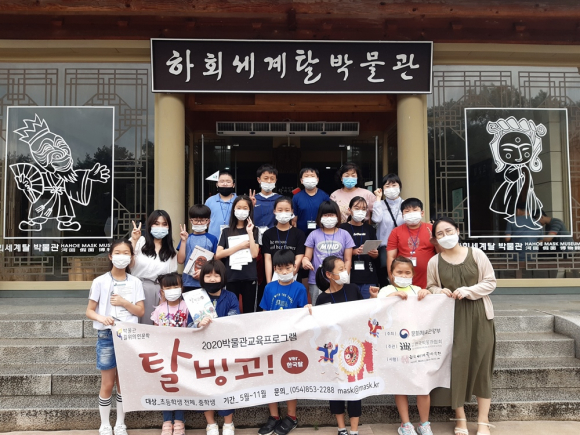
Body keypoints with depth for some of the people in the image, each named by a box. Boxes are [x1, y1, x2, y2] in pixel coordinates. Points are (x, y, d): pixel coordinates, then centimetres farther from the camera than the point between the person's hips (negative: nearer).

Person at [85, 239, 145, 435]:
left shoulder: (135, 282, 2)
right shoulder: (100, 281, -3)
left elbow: (141, 311, 1)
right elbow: (89, 311, -1)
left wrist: (124, 302, -14)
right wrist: (101, 318, -21)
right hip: (107, 336, -2)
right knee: (107, 383, 5)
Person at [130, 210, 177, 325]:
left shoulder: (171, 251, 12)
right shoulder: (140, 242, -1)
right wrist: (133, 241, -15)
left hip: (161, 291, 3)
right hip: (139, 289, -3)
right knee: (140, 323, 1)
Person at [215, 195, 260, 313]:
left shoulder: (254, 230, 6)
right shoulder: (226, 231, 8)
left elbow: (254, 254, -8)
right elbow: (218, 255, -5)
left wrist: (250, 233, -9)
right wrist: (240, 246, -8)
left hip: (249, 277, -1)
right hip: (231, 277, 1)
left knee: (249, 312, 5)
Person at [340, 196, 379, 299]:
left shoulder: (369, 229, 14)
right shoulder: (343, 228, 1)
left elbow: (376, 255, 15)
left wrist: (375, 254, -6)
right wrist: (353, 252, -17)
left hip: (369, 276, 3)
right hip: (350, 275, -3)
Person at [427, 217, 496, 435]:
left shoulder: (476, 254, -2)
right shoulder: (434, 262, 1)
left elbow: (490, 282, -1)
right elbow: (431, 287, 10)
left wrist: (467, 291, -15)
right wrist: (440, 291, -11)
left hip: (479, 315, 0)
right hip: (452, 317, 1)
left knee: (481, 364, 3)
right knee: (456, 364, 1)